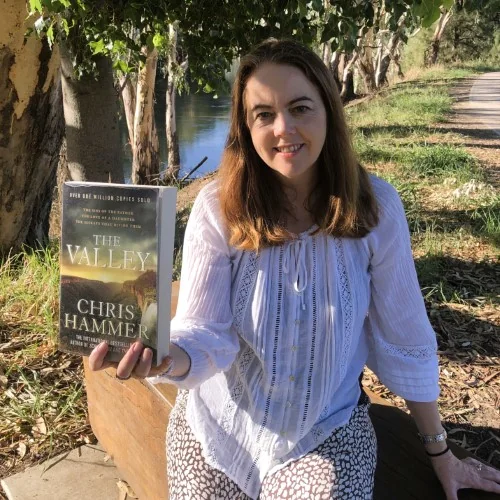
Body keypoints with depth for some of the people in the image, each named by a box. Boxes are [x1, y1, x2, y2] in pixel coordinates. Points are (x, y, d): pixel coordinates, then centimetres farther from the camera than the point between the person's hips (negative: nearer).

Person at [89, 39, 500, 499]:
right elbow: (204, 334, -18)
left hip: (328, 430, 0)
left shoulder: (376, 205, -14)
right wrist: (160, 356, -42)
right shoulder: (217, 208, -16)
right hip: (219, 424, 1)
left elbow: (405, 341, -5)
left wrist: (439, 451, 5)